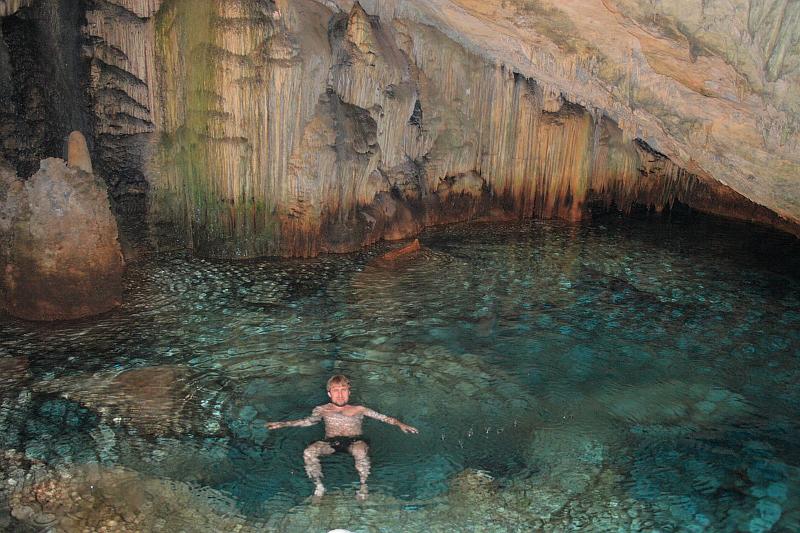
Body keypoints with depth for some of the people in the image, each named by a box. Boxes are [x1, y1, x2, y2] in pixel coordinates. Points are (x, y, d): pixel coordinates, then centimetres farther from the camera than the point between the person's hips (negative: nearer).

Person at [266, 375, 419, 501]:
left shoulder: (359, 410, 14)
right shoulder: (322, 410, 19)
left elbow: (382, 417, 14)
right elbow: (308, 421, 31)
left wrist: (399, 424, 0)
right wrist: (281, 424, 25)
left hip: (353, 441, -2)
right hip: (330, 443, 2)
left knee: (361, 452, -39)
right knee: (308, 453, -29)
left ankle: (363, 485, -16)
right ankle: (318, 485, -10)